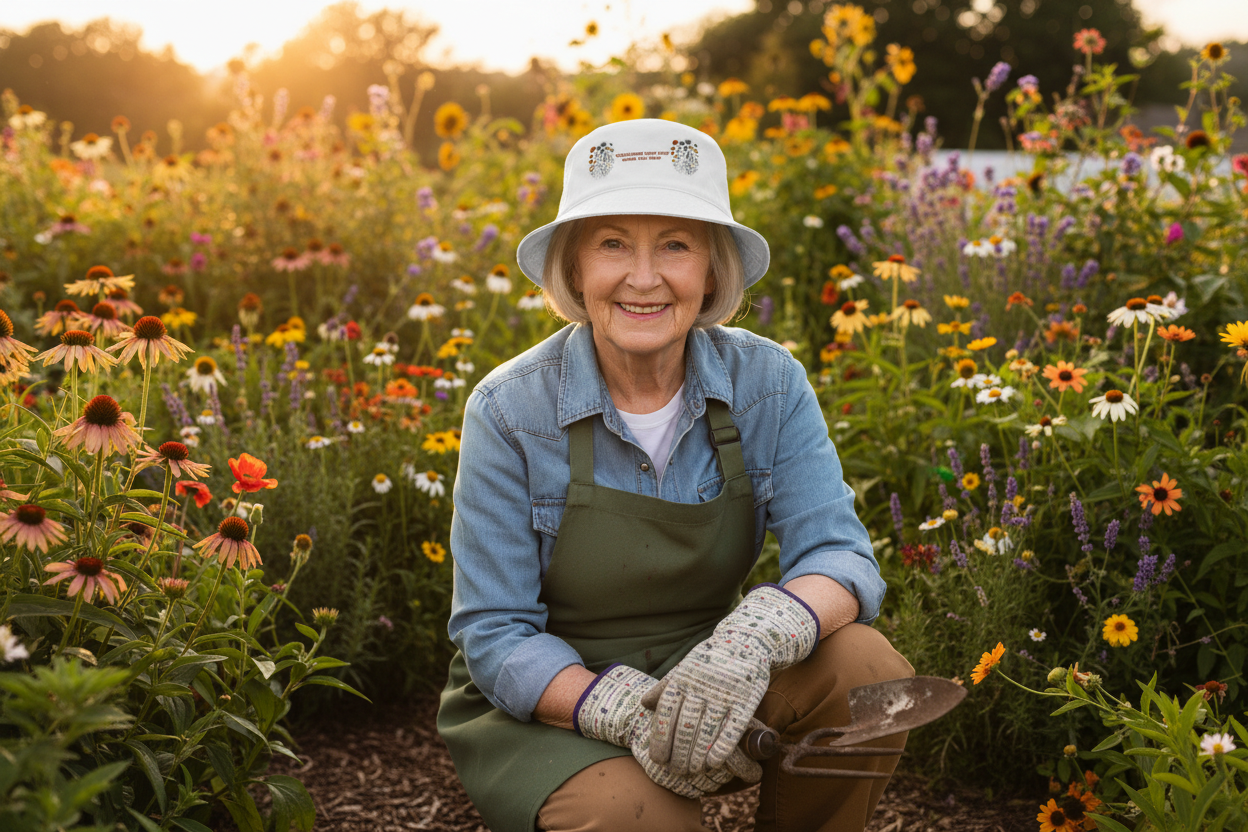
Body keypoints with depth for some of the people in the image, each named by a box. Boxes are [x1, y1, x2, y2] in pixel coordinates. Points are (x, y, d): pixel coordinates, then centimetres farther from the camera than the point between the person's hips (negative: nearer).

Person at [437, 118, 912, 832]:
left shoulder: (767, 383, -9)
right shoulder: (510, 411, -16)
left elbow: (839, 554, -17)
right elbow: (495, 637, -14)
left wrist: (755, 635, -40)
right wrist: (622, 709, -33)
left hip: (700, 676, 3)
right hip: (549, 706, -3)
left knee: (869, 670, -23)